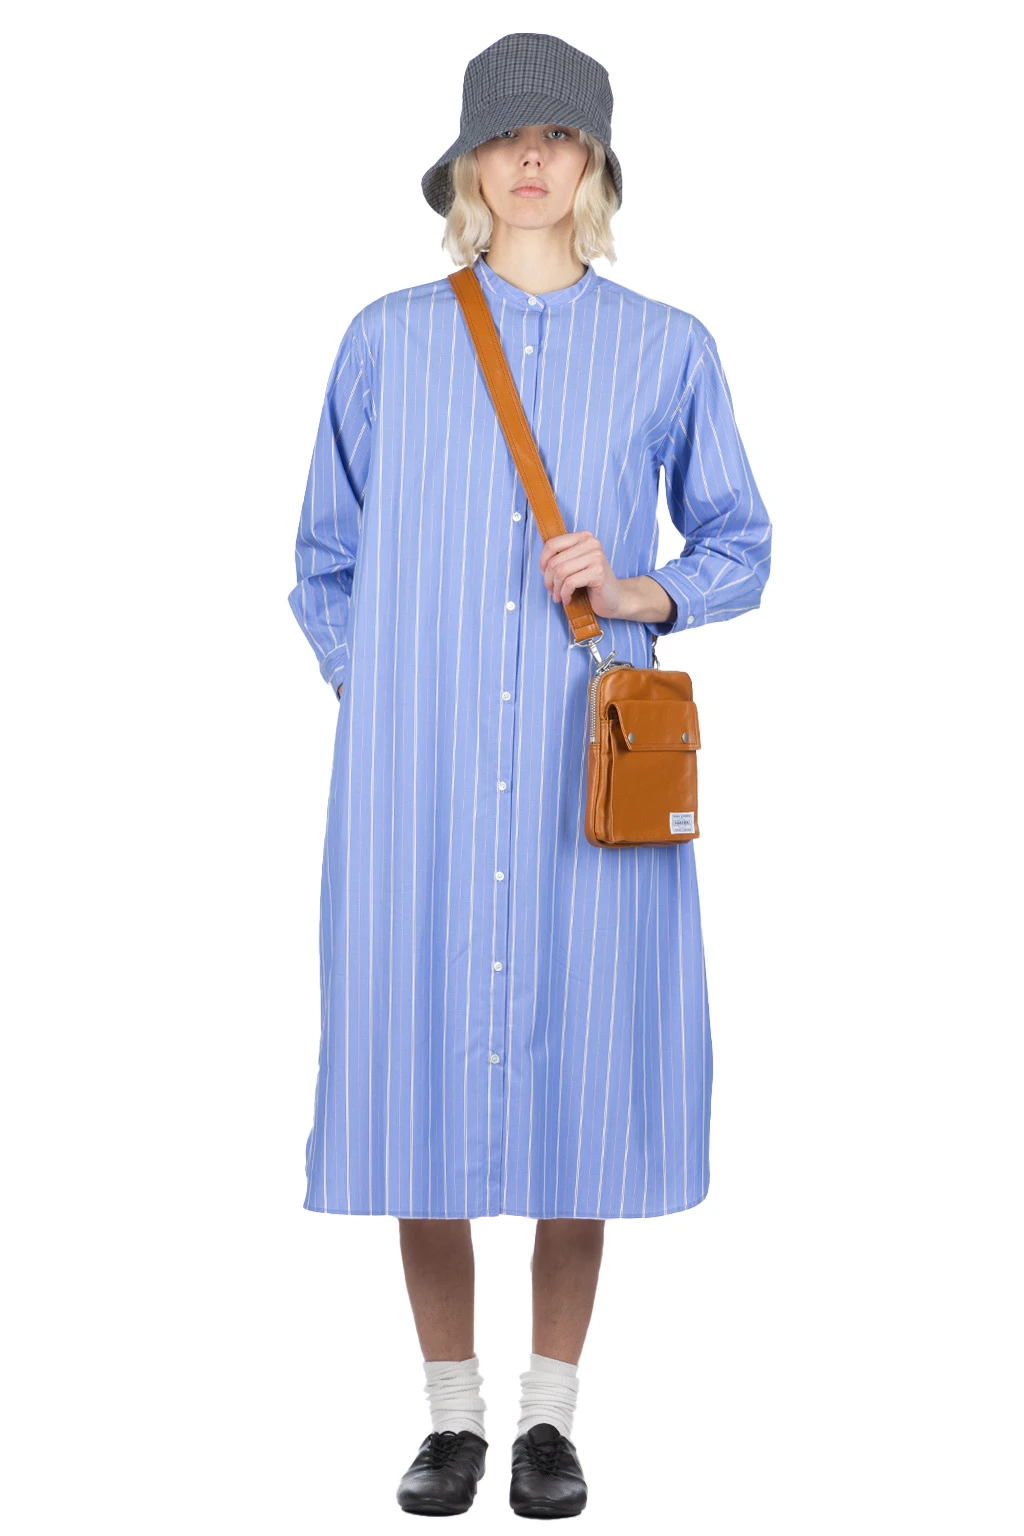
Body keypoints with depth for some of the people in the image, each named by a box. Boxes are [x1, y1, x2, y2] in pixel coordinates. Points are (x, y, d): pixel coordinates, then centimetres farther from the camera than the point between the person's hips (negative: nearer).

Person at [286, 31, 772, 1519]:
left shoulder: (666, 348, 7)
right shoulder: (389, 339, 7)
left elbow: (739, 548, 12)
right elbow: (325, 561, 14)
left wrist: (640, 593, -7)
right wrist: (371, 695, 1)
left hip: (589, 769, 0)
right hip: (420, 776, 0)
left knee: (577, 1066, 2)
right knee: (422, 1065, 1)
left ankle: (552, 1413, 18)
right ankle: (453, 1413, 17)